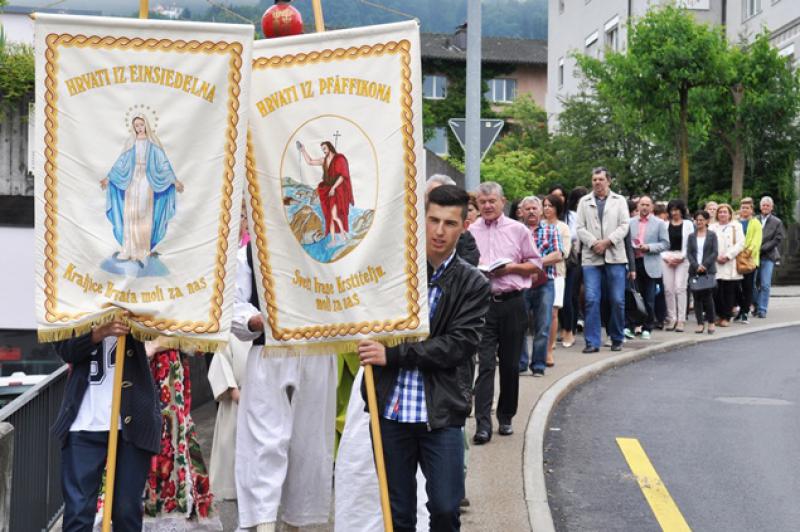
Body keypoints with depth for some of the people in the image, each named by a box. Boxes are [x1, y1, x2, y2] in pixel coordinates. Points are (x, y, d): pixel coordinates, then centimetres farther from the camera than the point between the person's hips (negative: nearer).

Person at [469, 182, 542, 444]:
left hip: (512, 302, 1)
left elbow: (536, 264, 8)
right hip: (482, 302, -1)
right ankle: (483, 423, -12)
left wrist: (511, 267, -8)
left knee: (510, 364, 8)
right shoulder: (470, 232, 8)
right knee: (485, 363, -8)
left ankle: (506, 417, 22)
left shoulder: (518, 230, 7)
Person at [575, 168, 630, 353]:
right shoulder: (584, 202, 13)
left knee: (617, 300, 0)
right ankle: (592, 342, -3)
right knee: (592, 300, -6)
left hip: (615, 256, 0)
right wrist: (594, 244, -9)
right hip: (591, 257, 0)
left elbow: (624, 226, 2)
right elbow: (580, 228, 6)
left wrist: (607, 242, -10)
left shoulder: (619, 201, 12)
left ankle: (617, 339, 14)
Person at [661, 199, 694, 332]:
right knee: (668, 289, -2)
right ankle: (671, 319, 5)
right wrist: (666, 258, -4)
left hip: (682, 259, -2)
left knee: (680, 288, -9)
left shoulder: (688, 224, 7)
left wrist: (681, 257, -7)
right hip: (667, 258, 2)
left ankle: (681, 320, -7)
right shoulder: (665, 225, 12)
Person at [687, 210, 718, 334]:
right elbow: (689, 253, 5)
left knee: (708, 296, -8)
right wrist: (696, 266, -10)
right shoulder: (691, 236, 11)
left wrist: (705, 265, -13)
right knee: (697, 297, 1)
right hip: (694, 270, 3)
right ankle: (700, 323, 6)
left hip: (709, 270, -3)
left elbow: (715, 252, -2)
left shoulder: (712, 235, 4)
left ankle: (711, 322, 4)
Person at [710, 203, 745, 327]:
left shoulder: (736, 227, 11)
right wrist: (716, 257, -10)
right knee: (717, 291, -5)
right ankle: (720, 315, 4)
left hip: (731, 265, -1)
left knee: (729, 292, -3)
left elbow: (740, 244, 0)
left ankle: (727, 317, 1)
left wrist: (727, 256, -9)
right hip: (716, 265, 1)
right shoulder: (712, 227, 15)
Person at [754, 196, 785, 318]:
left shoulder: (777, 222, 5)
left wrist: (762, 248, -10)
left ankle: (762, 310, 0)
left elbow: (777, 240, -2)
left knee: (765, 285, -5)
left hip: (768, 257, -1)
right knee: (754, 283, 4)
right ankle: (756, 307, 17)